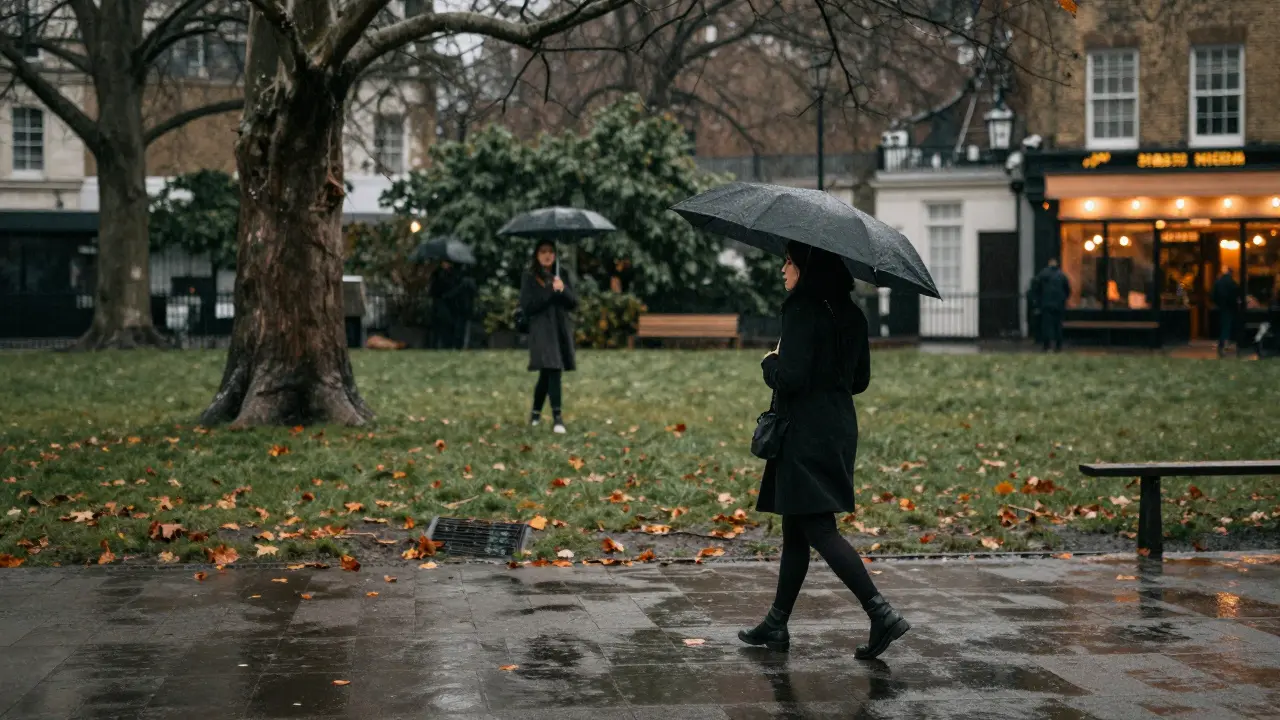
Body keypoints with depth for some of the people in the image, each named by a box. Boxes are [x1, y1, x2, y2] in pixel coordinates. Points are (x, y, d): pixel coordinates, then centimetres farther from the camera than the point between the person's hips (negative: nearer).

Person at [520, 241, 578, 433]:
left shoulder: (562, 276, 13)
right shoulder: (529, 277, 1)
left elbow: (574, 303, 8)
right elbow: (527, 306, -8)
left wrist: (563, 290, -12)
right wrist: (550, 292, -14)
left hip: (562, 330, 4)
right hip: (542, 330, -4)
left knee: (547, 373, 8)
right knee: (552, 370, -16)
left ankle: (536, 413, 23)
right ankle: (557, 417, -21)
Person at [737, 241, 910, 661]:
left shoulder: (803, 310, -15)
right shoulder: (850, 314, 11)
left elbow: (791, 377, -21)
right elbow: (860, 380, 16)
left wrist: (771, 362, -2)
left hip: (807, 435, -9)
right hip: (840, 430, 9)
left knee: (819, 530, -9)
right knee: (795, 531, 14)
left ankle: (881, 614, -16)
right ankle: (776, 625, 21)